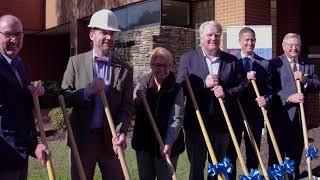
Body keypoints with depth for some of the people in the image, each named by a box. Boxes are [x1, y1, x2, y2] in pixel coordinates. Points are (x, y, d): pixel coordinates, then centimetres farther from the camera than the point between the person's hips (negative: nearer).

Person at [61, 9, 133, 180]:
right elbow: (63, 97, -1)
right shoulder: (76, 62, 0)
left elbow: (127, 106, -3)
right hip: (82, 138, 0)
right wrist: (87, 91, -18)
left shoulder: (125, 69, 1)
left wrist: (121, 132, -18)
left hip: (111, 139, 0)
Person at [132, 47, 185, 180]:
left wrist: (168, 143, -24)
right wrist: (138, 100, -17)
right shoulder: (142, 84, -1)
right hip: (143, 143, 3)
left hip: (167, 144, -3)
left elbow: (177, 119, -15)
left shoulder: (176, 89, -9)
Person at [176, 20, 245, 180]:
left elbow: (241, 86, 7)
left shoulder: (232, 60, 6)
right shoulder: (188, 58, 0)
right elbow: (180, 87, -6)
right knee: (196, 166, 9)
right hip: (196, 122, -2)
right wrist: (204, 84, -18)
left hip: (222, 123, 2)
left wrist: (226, 93, -12)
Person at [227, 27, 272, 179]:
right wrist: (244, 81, -20)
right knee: (230, 154, 5)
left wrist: (266, 99, -18)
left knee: (253, 154, 12)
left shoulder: (264, 64, 6)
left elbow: (269, 89, 3)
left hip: (255, 115, 2)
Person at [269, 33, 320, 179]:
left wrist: (305, 80, -11)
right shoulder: (274, 63, -4)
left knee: (296, 153, 15)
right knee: (277, 154, 4)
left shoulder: (308, 65, 12)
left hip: (299, 117, 5)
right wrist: (289, 97, -23)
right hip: (279, 116, -4)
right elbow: (271, 89, -13)